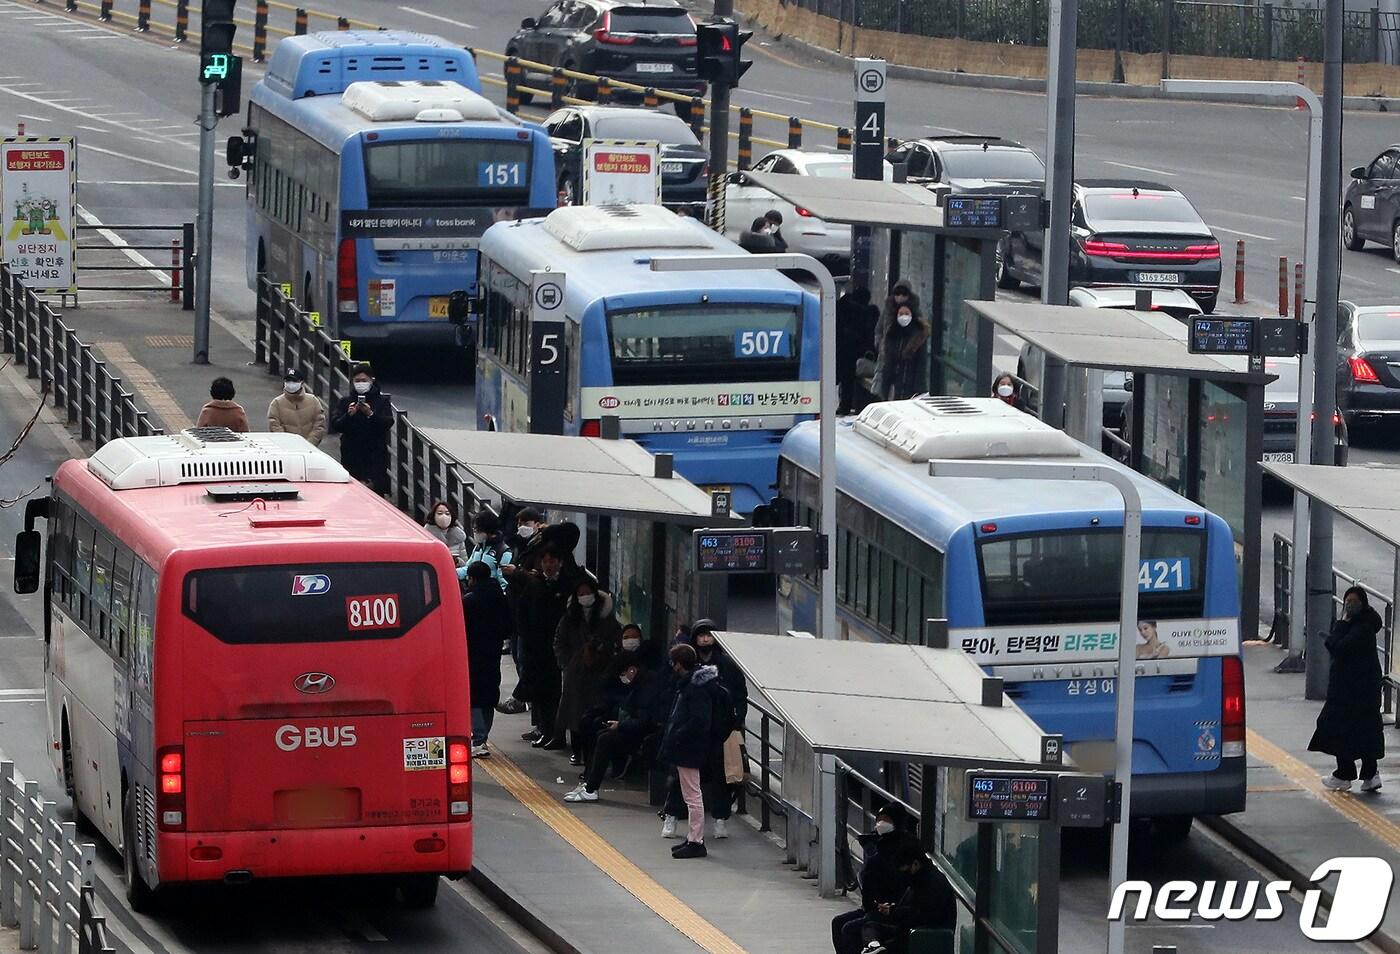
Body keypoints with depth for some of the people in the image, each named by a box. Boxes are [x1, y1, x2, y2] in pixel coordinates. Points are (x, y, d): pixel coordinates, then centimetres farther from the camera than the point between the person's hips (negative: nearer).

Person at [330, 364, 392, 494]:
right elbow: (335, 425, 0)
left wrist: (371, 414, -21)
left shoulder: (381, 401, 6)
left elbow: (388, 423, -7)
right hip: (352, 456, 1)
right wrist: (348, 415, -17)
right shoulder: (345, 402, 9)